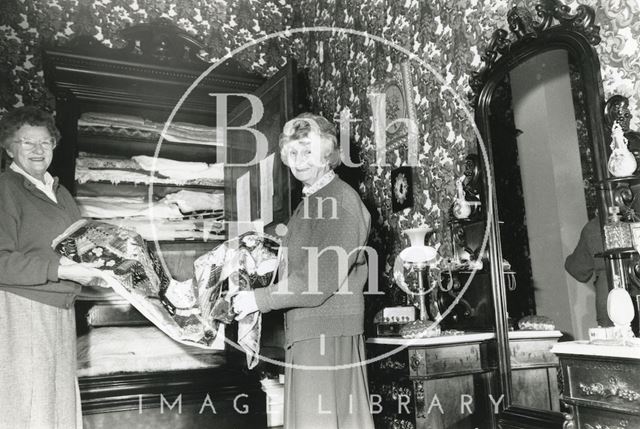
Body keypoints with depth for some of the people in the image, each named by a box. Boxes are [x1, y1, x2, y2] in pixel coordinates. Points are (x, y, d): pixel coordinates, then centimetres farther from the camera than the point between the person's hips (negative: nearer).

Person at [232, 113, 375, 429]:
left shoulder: (341, 203, -15)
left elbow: (319, 283, -19)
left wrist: (259, 299, -13)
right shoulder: (308, 202, 14)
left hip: (328, 334, -8)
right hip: (304, 332, 9)